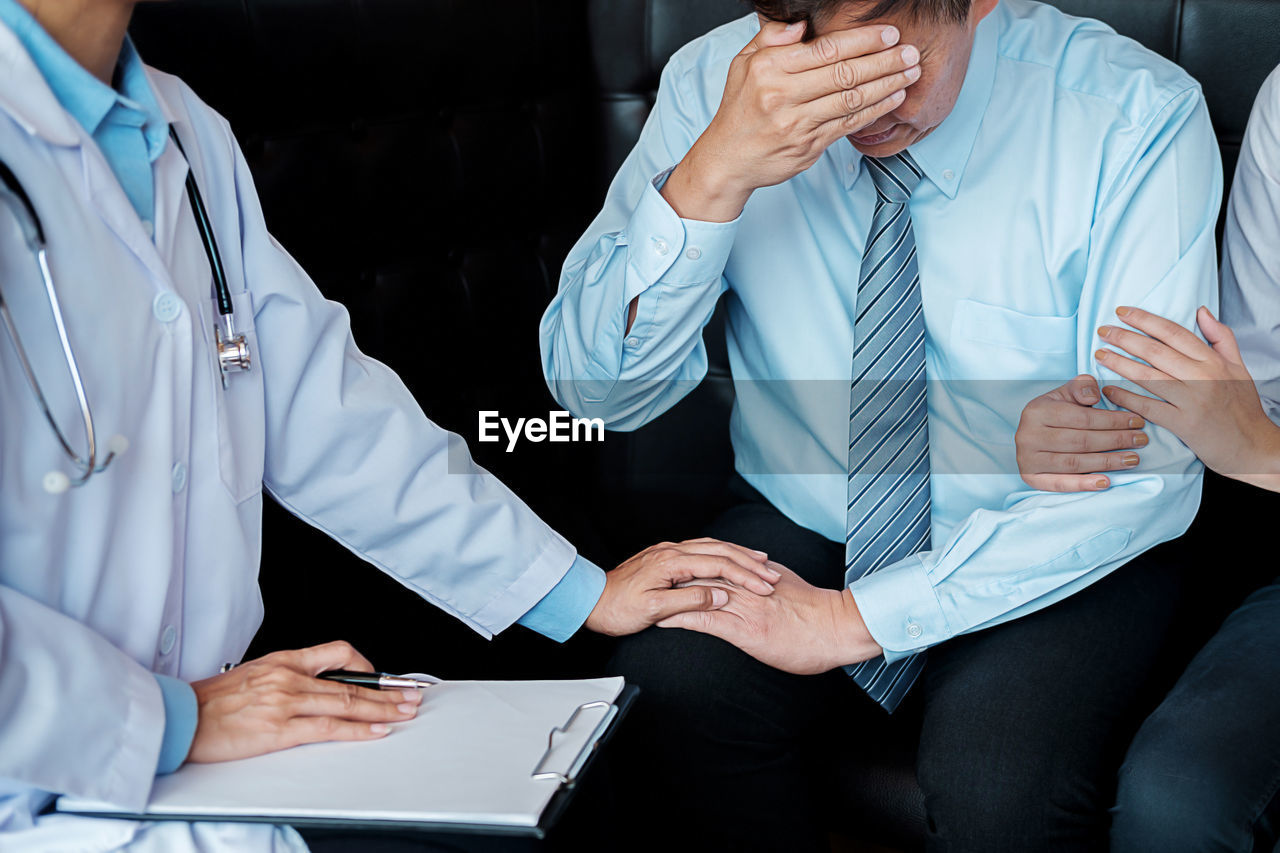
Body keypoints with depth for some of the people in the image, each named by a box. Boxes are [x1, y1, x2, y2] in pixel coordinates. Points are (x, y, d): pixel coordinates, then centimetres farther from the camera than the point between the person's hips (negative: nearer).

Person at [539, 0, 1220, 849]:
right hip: (801, 530, 3)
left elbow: (1146, 472, -20)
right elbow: (593, 386, -14)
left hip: (1051, 568, -2)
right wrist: (713, 174, -31)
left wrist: (860, 616, -23)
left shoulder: (1137, 117, -18)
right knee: (661, 692, -26)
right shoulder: (714, 80, -11)